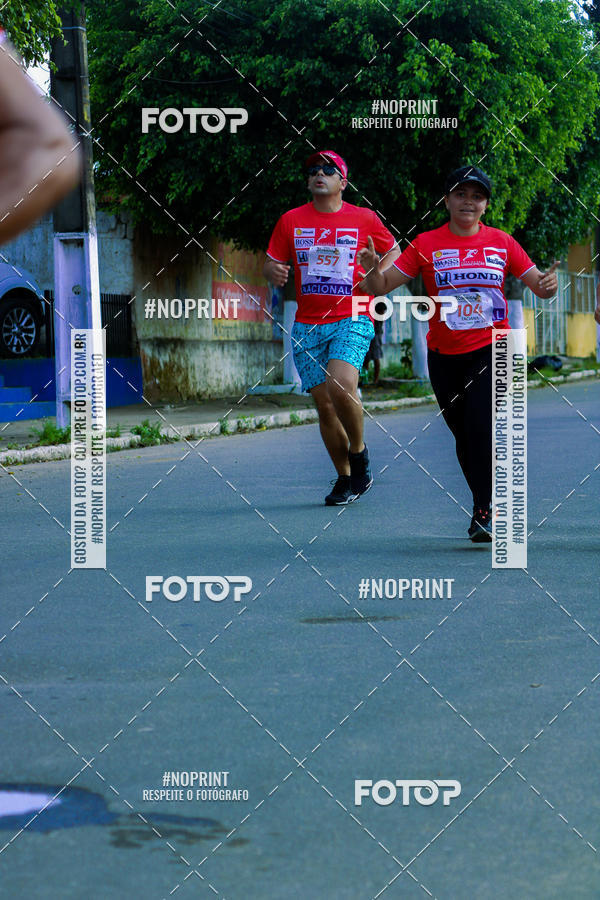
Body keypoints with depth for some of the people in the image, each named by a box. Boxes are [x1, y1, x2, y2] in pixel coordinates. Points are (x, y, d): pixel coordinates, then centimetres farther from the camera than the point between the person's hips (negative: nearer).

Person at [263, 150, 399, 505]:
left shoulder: (364, 218, 3)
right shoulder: (291, 220, 8)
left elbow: (394, 251, 15)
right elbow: (272, 264, 13)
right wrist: (274, 272, -11)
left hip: (352, 320, -3)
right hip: (308, 325, 3)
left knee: (341, 385, -26)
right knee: (324, 403, 2)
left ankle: (359, 451, -1)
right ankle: (345, 478, 15)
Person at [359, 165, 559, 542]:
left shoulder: (501, 242, 3)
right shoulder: (426, 244, 1)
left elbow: (539, 286, 6)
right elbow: (382, 286, -2)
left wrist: (548, 283, -17)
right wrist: (372, 269, -24)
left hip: (492, 349, -2)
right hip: (445, 355, 2)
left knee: (481, 427, -18)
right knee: (464, 435, 9)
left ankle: (484, 511, -10)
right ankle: (487, 504, 26)